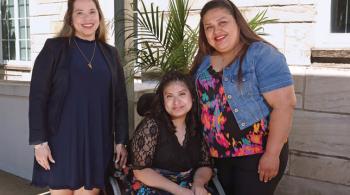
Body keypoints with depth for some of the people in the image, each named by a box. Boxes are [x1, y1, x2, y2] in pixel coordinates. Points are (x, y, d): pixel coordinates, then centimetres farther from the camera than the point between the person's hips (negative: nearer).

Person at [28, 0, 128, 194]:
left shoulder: (110, 53, 10)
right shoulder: (54, 48, -1)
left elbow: (120, 100, 9)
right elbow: (37, 96, -5)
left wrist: (121, 140, 4)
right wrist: (39, 141, -10)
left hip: (97, 141, 3)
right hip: (62, 139, -2)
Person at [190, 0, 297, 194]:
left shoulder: (261, 54, -14)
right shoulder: (203, 61, 4)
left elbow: (284, 104, -20)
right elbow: (199, 102, 15)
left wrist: (272, 155, -23)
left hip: (258, 153, -6)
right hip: (218, 155, 6)